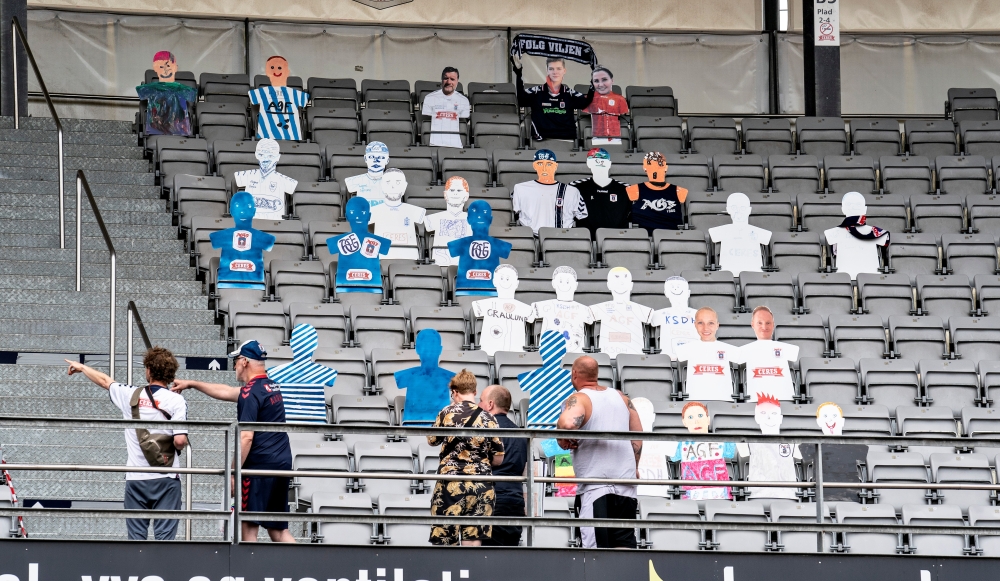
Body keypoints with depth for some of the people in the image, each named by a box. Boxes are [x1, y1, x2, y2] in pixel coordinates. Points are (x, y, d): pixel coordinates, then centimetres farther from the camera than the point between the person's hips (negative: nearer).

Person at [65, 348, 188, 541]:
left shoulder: (131, 395, 3)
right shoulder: (176, 401, -7)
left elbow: (104, 381, 22)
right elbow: (180, 440, -14)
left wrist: (81, 367, 41)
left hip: (135, 479, 2)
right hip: (166, 479, -2)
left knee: (136, 537, 6)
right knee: (164, 536, -4)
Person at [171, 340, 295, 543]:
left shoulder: (250, 392, -11)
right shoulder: (272, 387, 17)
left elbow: (246, 437, -19)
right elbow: (227, 392, 30)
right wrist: (191, 384, 38)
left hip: (260, 466, -9)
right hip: (282, 464, 9)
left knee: (248, 527, -3)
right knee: (278, 530, 8)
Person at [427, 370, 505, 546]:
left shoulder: (446, 413, -2)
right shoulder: (488, 418, -1)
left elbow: (432, 440, 16)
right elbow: (498, 459, 0)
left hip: (451, 484, -1)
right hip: (480, 485, 1)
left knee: (444, 541, 5)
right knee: (473, 541, 3)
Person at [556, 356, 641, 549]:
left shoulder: (578, 400, -7)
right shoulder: (620, 397, 13)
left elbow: (567, 424, -29)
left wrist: (564, 441, -8)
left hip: (595, 487, -6)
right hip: (626, 486, 6)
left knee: (596, 546, -7)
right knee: (625, 545, 8)